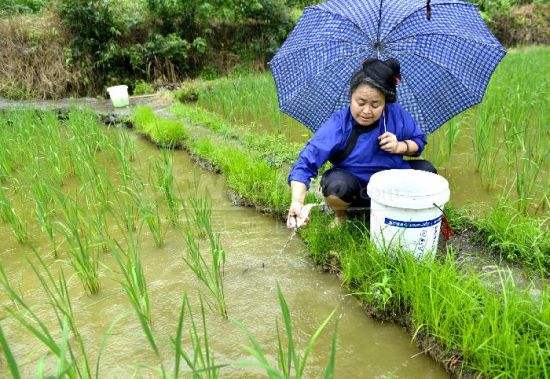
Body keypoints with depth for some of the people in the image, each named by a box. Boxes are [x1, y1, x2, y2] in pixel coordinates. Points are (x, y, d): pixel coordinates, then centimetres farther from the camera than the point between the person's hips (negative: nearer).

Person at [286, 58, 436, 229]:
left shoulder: (397, 114, -13)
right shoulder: (337, 124, -24)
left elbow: (419, 141, 4)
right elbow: (307, 161, -33)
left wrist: (400, 146, -21)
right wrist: (297, 202, -49)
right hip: (354, 187, -3)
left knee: (426, 170, -18)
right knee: (335, 184, -36)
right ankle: (340, 215, 1)